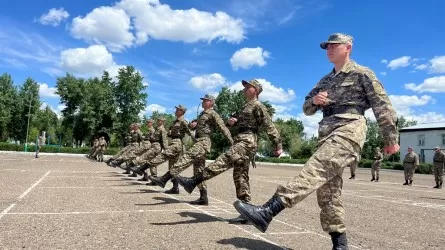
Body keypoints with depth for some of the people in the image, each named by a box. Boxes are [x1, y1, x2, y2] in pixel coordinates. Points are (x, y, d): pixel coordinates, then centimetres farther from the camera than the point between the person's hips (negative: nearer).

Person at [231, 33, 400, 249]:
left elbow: (382, 106, 3)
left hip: (349, 129, -8)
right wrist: (314, 100, 0)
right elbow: (307, 109, 23)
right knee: (327, 189, 3)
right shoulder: (325, 81, 25)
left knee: (316, 169, -27)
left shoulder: (362, 73, 6)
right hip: (326, 133, 8)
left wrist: (391, 139, 0)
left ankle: (267, 212, -43)